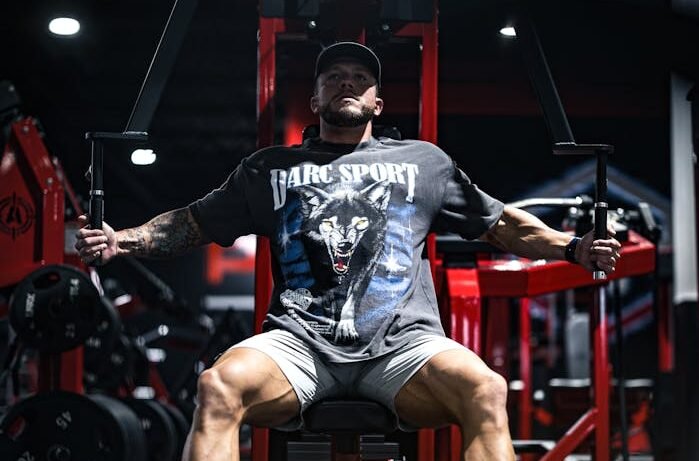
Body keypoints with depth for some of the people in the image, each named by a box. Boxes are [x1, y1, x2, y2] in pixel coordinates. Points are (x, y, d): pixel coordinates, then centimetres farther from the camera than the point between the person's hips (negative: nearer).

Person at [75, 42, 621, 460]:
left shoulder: (425, 162, 24)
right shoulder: (270, 169, 24)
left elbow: (502, 224, 26)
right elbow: (192, 223, 25)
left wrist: (572, 246, 10)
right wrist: (123, 240, 7)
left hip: (401, 342, 0)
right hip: (300, 341, 0)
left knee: (486, 390, -33)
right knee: (219, 385, -33)